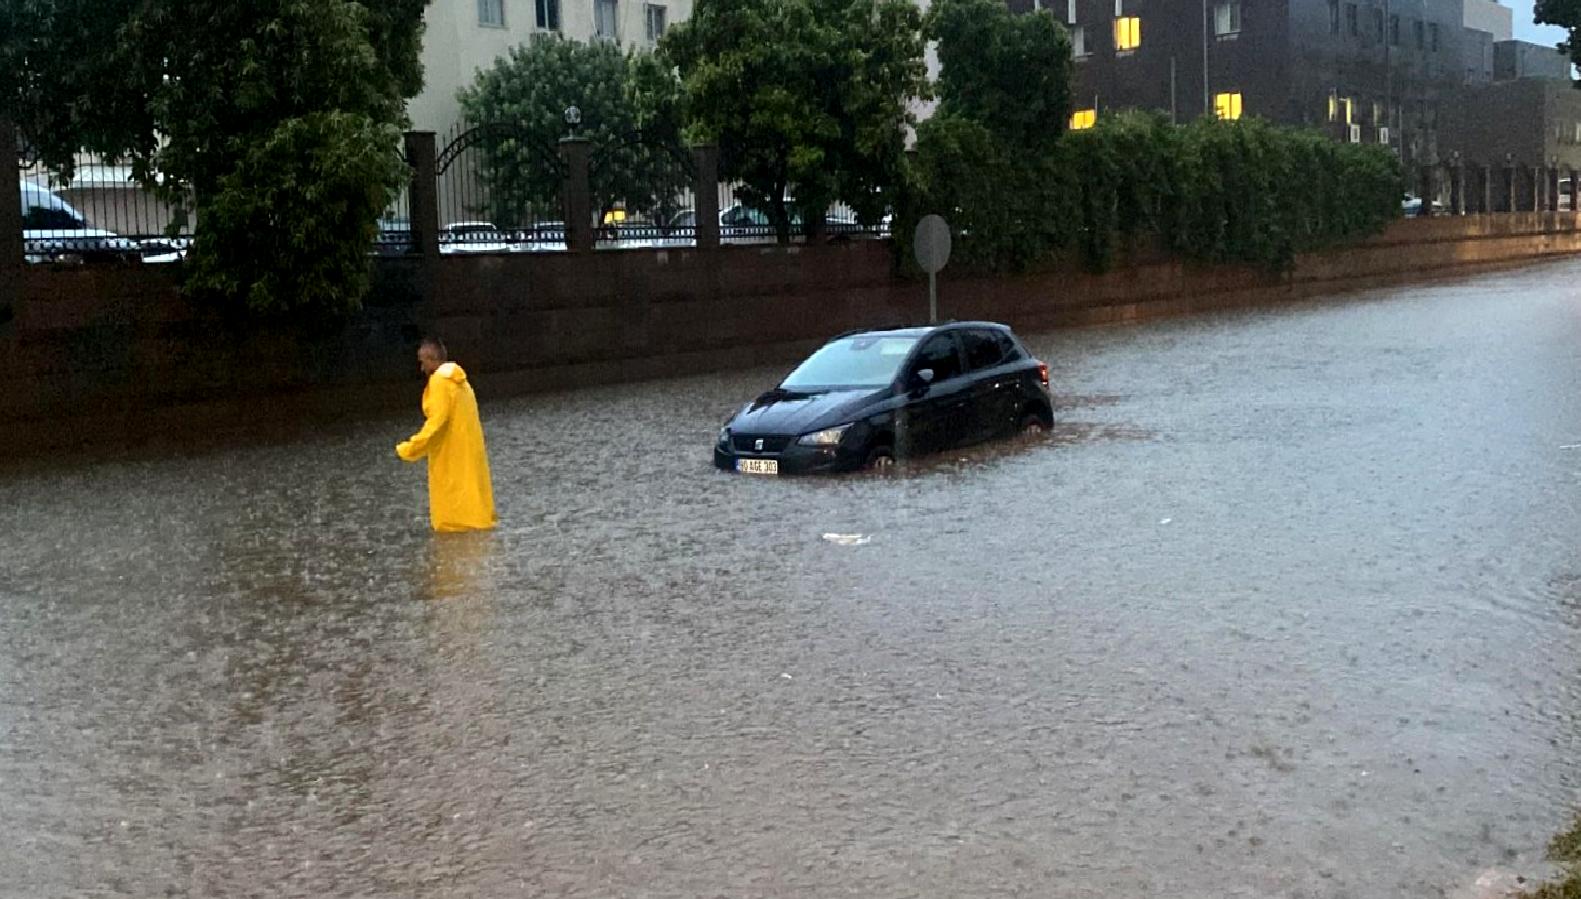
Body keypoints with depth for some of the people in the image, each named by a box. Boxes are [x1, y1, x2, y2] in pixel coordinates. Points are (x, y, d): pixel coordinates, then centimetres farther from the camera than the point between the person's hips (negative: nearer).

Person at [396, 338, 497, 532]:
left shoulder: (440, 380, -15)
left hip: (451, 456, -9)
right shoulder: (458, 379, 13)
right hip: (468, 454, 9)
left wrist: (410, 449, -17)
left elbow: (437, 422, -21)